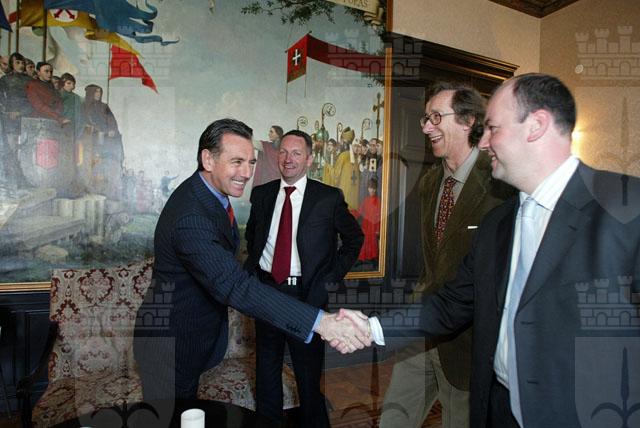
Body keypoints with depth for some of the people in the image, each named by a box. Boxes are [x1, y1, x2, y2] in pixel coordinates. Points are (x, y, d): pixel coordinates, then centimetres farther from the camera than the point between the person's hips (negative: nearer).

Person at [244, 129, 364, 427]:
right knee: (267, 367, 19)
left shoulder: (329, 198, -7)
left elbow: (354, 238, 4)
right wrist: (252, 266, 9)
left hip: (306, 293, -4)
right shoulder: (261, 194, 5)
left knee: (308, 370, 9)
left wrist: (333, 276, -3)